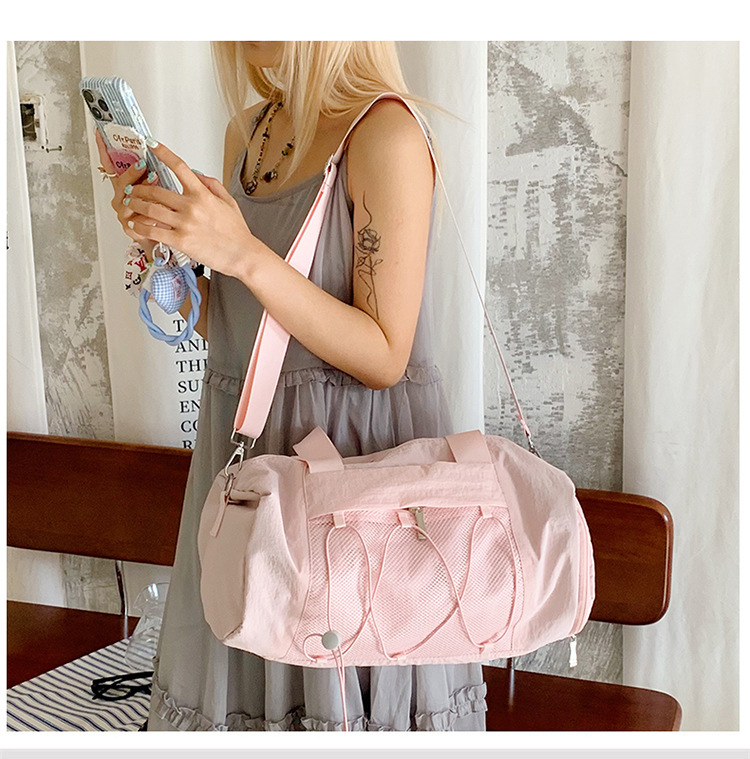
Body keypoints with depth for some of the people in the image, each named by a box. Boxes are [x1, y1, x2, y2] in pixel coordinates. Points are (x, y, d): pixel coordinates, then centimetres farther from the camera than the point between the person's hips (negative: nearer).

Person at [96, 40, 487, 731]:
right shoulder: (247, 130, 10)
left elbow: (383, 357, -17)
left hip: (359, 449, -6)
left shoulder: (385, 132, -12)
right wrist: (163, 239, -2)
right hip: (247, 441, 7)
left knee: (348, 696, 3)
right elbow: (229, 329, 14)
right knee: (248, 685, 15)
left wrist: (245, 254, -22)